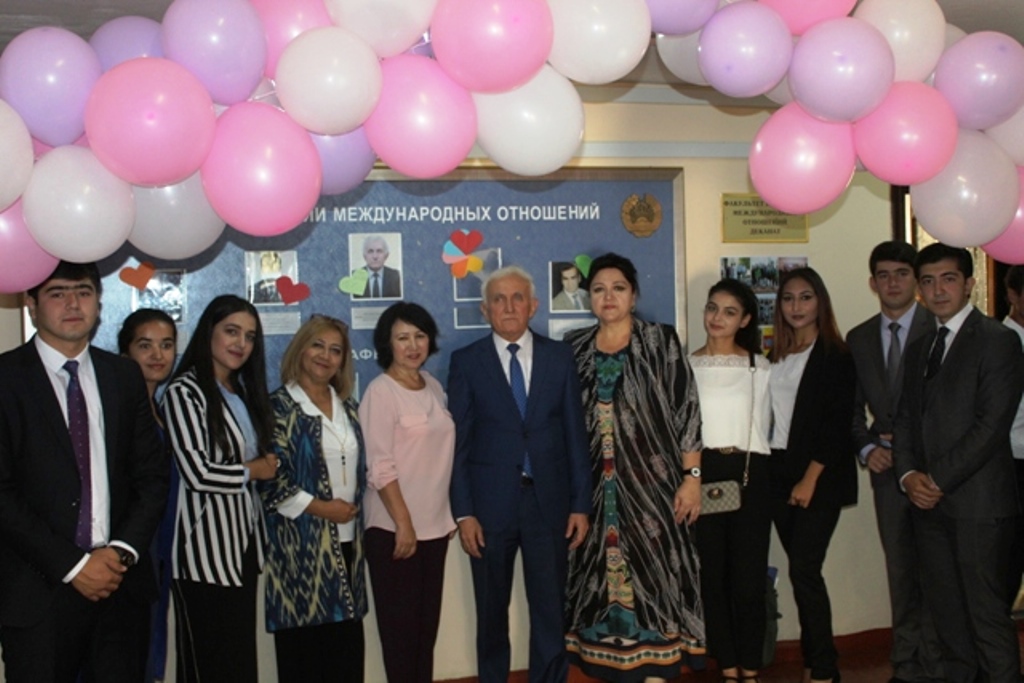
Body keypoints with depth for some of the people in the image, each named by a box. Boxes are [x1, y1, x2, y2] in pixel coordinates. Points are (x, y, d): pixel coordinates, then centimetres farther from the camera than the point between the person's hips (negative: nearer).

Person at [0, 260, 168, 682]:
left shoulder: (125, 375, 9)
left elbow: (152, 475, 8)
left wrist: (122, 552, -7)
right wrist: (72, 565, -12)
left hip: (122, 583, 3)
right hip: (39, 590, -3)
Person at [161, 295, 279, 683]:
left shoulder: (243, 389, 14)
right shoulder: (184, 392, -11)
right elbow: (197, 473, -18)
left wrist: (267, 465, -1)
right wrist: (252, 471, -4)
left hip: (244, 536, 8)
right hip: (207, 542, -7)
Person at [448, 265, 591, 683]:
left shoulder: (559, 356, 4)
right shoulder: (466, 361, 0)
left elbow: (574, 433, 4)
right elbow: (458, 442, -2)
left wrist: (580, 503, 1)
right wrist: (463, 512, -7)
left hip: (548, 500, 1)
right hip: (491, 502, -1)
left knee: (550, 608, 8)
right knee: (491, 610, 13)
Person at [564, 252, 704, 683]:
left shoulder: (661, 342, -2)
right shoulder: (575, 348, 8)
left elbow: (686, 410, -5)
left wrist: (692, 476, -10)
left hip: (651, 482, -3)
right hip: (595, 486, 3)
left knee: (652, 574, 0)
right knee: (603, 575, 7)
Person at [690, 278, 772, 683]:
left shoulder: (760, 367, 5)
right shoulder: (686, 365, 6)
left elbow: (764, 425, 6)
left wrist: (748, 464, 1)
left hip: (749, 474, -1)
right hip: (702, 473, 1)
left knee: (749, 576, -1)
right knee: (711, 575, 5)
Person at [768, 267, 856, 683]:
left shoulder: (836, 357, -4)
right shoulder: (774, 355, 12)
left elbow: (838, 424, -10)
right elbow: (768, 415, 11)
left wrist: (810, 479, -15)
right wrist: (766, 472, 2)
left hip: (820, 477, -5)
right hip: (778, 473, 5)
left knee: (804, 569, -9)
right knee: (802, 570, 8)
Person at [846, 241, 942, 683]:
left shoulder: (940, 327, -5)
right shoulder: (859, 339, 11)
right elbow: (853, 408, 14)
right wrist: (867, 448, -2)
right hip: (887, 470, 4)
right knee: (901, 573, 11)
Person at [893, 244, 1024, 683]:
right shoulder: (919, 349, 18)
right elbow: (905, 419, 16)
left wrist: (938, 479, -12)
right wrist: (909, 475, -2)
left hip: (978, 502, -6)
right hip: (930, 501, 7)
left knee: (989, 617, -2)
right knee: (947, 615, 11)